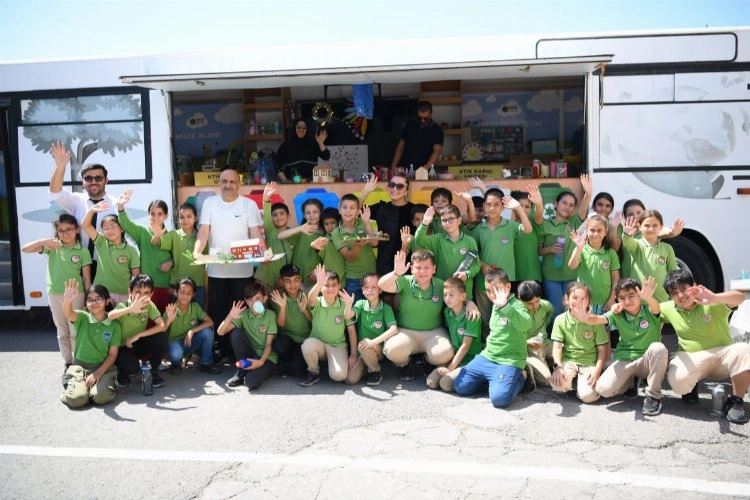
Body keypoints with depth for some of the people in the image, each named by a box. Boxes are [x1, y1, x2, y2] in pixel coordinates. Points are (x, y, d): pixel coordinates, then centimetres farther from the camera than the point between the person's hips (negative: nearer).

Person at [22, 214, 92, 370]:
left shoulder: (83, 251, -4)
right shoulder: (52, 246, 0)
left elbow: (87, 278, -3)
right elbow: (25, 249, -9)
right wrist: (43, 241, -26)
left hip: (75, 295, -2)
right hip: (55, 295, 2)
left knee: (75, 332, 2)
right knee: (62, 332, 12)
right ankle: (68, 363, 23)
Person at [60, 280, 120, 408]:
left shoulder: (114, 325, 0)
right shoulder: (82, 318, -2)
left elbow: (113, 354, -1)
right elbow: (68, 313, -27)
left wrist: (98, 373, -15)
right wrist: (67, 301, -50)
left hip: (103, 366, 0)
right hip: (80, 366, 0)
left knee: (101, 396, -28)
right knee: (76, 399, -24)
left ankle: (106, 383, 7)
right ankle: (70, 384, 11)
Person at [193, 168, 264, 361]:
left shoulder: (249, 204, 2)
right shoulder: (210, 203, 5)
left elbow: (256, 233, -3)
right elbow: (204, 231, -1)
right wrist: (197, 251, -19)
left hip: (242, 270, -1)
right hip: (216, 270, 2)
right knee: (217, 313, 8)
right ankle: (222, 353, 20)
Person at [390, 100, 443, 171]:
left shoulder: (436, 130, 2)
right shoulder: (409, 125, 10)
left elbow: (437, 151, -9)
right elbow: (400, 147, 13)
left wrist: (427, 166, -26)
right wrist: (393, 167, 3)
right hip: (404, 170, 2)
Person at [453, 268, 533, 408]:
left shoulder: (516, 305, -14)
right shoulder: (495, 306, 11)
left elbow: (526, 325, -36)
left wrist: (505, 306, -43)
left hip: (509, 361, -7)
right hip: (487, 357, 7)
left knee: (499, 398, -27)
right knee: (460, 387, 0)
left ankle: (521, 376, 1)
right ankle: (492, 377, 19)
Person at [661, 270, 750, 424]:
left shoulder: (712, 304, -13)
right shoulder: (669, 308, 1)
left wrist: (714, 298, -53)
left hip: (722, 355, -1)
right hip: (690, 360, 1)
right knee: (677, 381, -33)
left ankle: (735, 402, -16)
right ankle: (691, 385, 10)